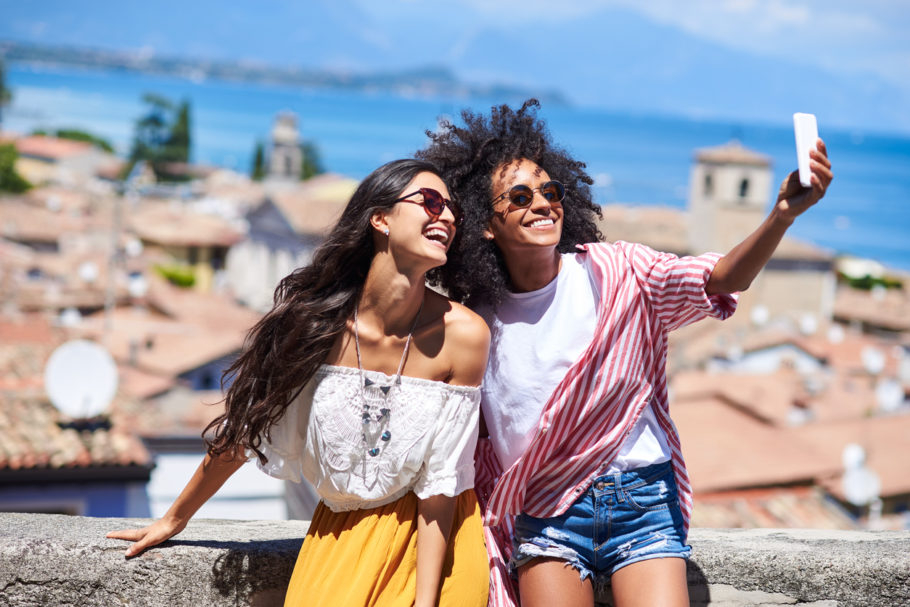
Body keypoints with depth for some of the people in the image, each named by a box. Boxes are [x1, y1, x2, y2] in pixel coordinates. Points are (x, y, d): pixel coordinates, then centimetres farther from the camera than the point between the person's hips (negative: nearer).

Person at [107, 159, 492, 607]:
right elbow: (245, 427, 0)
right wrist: (174, 520, 9)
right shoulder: (313, 318, -14)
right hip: (340, 533, 1)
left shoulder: (462, 335, -18)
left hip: (432, 536, -1)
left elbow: (439, 485, -13)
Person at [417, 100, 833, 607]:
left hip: (642, 499, -1)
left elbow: (722, 280, -19)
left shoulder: (616, 272, -3)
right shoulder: (477, 321, 1)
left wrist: (783, 215, -36)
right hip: (545, 514, 1)